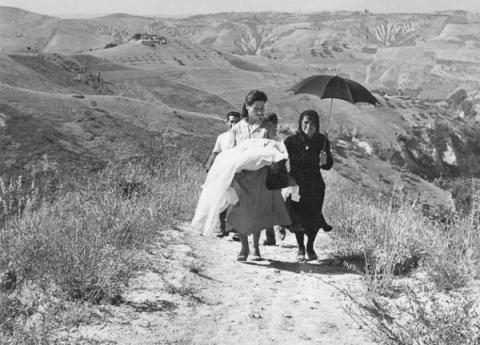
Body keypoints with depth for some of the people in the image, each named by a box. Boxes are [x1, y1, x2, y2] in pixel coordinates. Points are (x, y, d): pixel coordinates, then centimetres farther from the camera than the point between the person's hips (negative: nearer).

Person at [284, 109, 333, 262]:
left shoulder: (322, 141, -6)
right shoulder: (292, 141, -13)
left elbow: (329, 165, 1)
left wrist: (324, 162, -22)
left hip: (315, 186, 2)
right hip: (296, 184, -2)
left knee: (314, 218, 4)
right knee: (298, 218, 0)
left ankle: (310, 247, 27)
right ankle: (301, 248, 21)